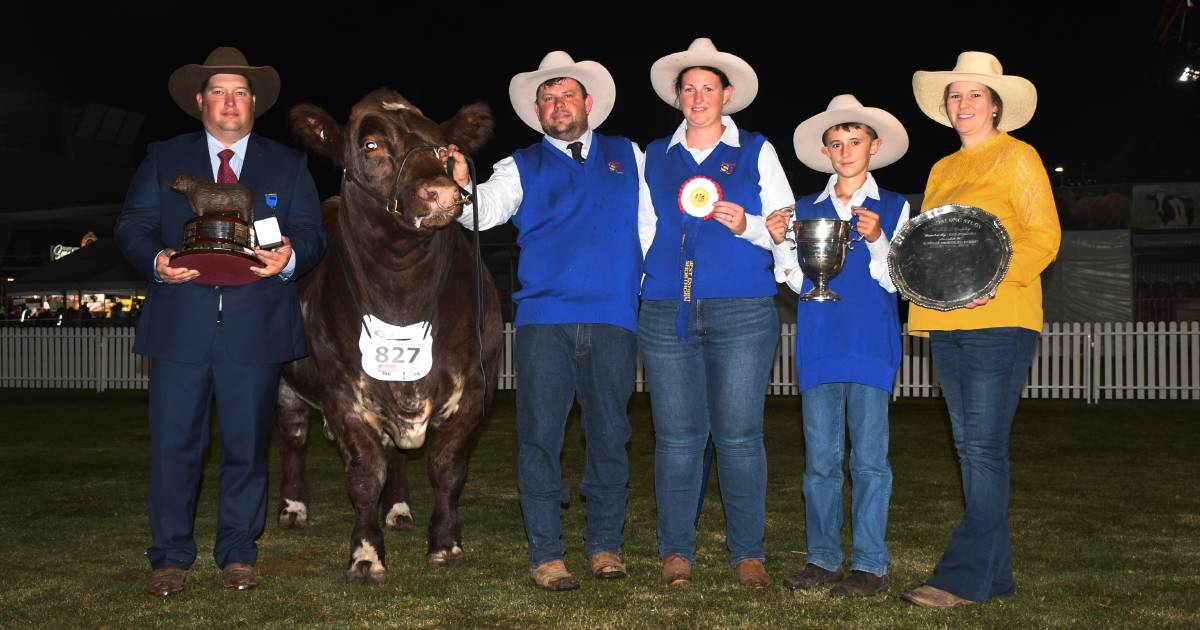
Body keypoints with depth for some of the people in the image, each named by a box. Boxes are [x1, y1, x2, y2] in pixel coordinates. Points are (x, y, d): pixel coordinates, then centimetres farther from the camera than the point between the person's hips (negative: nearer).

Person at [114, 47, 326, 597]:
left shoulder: (288, 166, 12)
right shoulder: (163, 160, 13)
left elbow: (312, 236, 5)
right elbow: (131, 226, 8)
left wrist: (289, 257, -18)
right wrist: (157, 260, -14)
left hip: (256, 328, 0)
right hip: (180, 325, 0)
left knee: (247, 445, 6)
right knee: (174, 444, 2)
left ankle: (237, 555, 20)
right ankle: (170, 558, 15)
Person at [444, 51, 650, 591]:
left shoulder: (627, 156, 18)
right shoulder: (523, 167, 13)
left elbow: (650, 225, 16)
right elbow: (484, 211, -4)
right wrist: (460, 186, -25)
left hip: (613, 319, 1)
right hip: (545, 318, -1)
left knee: (609, 434, 6)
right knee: (540, 435, -3)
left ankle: (605, 543, 20)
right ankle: (545, 554, 6)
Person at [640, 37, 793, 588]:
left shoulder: (756, 152, 10)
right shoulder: (655, 156, 16)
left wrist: (747, 226, -11)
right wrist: (645, 282, 5)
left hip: (741, 314, -2)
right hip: (666, 313, 2)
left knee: (739, 435, -2)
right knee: (677, 435, 2)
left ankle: (748, 553, 9)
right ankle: (676, 550, 13)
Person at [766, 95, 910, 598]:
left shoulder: (893, 208, 6)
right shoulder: (806, 209, 13)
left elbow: (897, 281, 0)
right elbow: (798, 281, 11)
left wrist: (877, 240, -16)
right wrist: (780, 241, -5)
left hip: (871, 346, -3)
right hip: (819, 345, 3)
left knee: (868, 456, -1)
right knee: (820, 457, 6)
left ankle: (870, 565, 6)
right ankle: (823, 558, 15)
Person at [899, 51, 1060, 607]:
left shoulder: (1017, 157, 2)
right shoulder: (942, 170, 22)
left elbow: (1044, 236, -6)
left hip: (998, 319, -7)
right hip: (946, 322, 7)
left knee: (983, 447, -9)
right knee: (971, 447, 8)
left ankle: (965, 576, -7)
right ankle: (995, 575, 15)